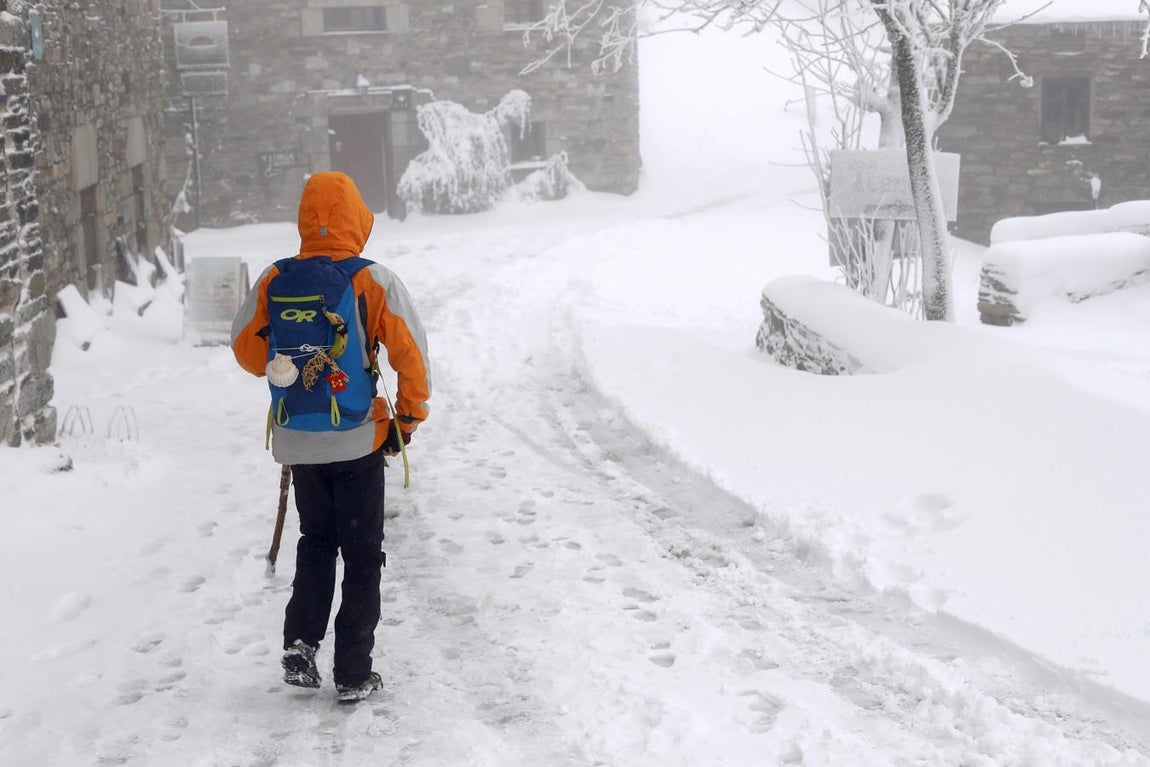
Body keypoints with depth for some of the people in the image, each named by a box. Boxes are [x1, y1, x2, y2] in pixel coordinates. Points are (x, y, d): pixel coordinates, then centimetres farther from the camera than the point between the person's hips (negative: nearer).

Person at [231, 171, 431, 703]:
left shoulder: (273, 280, -4)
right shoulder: (374, 281, -13)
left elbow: (245, 349, 5)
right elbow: (412, 356, -12)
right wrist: (407, 421, 2)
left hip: (297, 442, 3)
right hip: (358, 441, -3)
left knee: (315, 541, 24)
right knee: (362, 555, 10)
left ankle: (300, 643, 10)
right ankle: (353, 675, 13)